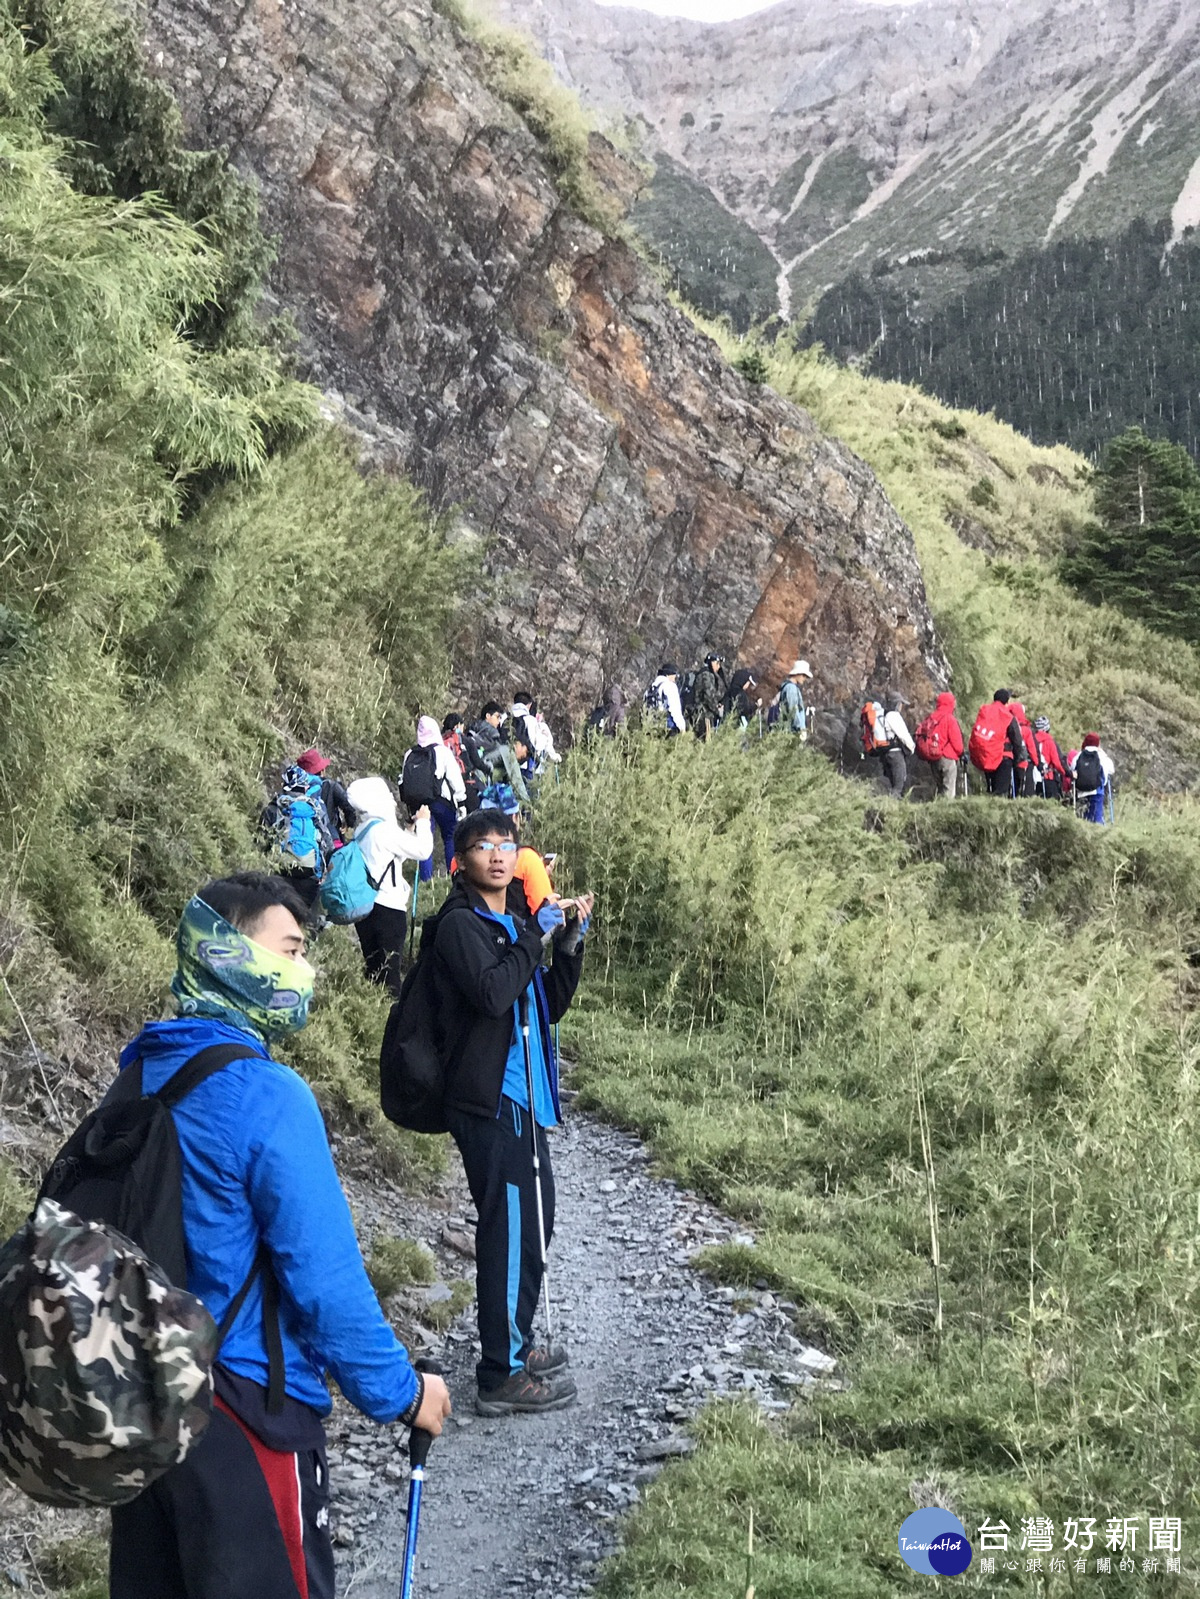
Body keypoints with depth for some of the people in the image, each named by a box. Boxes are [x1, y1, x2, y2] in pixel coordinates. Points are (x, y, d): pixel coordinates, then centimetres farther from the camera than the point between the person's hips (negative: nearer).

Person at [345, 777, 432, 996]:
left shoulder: (362, 830, 11)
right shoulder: (385, 830, -15)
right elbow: (423, 850, -13)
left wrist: (411, 830, 16)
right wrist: (423, 822, 2)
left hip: (365, 906, 8)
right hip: (388, 908, -8)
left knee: (372, 967, 13)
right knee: (389, 969, -5)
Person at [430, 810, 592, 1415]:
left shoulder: (510, 923, 17)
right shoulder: (460, 924, -11)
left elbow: (548, 1004, 15)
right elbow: (493, 992, -26)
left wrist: (570, 943, 2)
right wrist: (535, 932, -17)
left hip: (520, 1097, 10)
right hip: (489, 1099, -10)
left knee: (534, 1218, 19)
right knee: (510, 1228, -8)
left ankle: (516, 1343, 34)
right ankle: (502, 1375, 1)